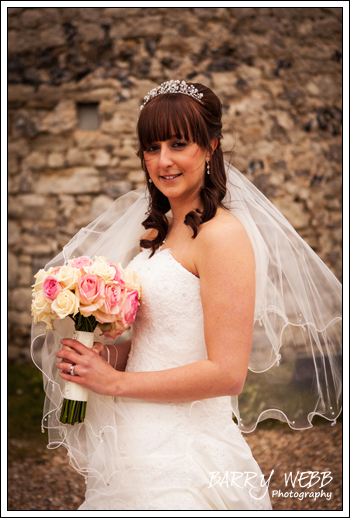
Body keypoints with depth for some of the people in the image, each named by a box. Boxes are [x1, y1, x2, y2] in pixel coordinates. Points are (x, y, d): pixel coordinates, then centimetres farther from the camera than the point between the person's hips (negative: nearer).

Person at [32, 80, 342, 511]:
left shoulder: (222, 234, -17)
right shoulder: (155, 233, 9)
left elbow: (227, 373, -21)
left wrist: (115, 381, -14)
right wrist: (97, 355, -5)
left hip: (184, 452, -8)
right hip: (140, 440, 8)